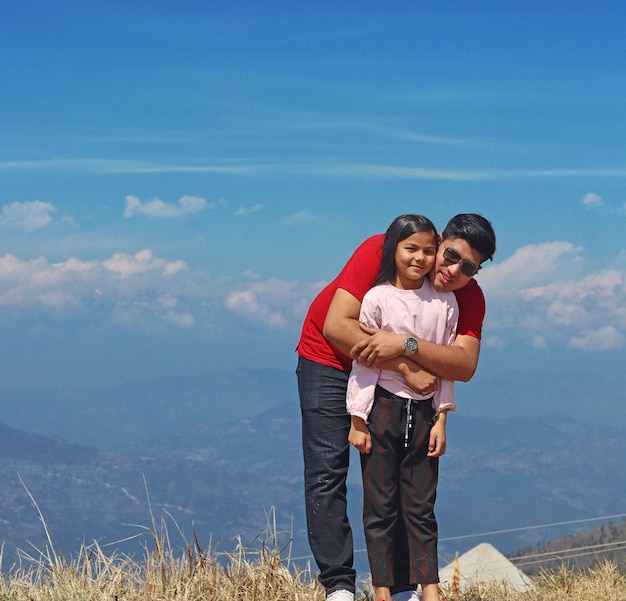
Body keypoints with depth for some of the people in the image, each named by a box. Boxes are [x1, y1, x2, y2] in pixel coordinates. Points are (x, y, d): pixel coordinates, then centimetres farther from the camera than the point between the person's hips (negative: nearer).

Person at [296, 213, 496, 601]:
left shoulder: (470, 298, -17)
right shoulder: (380, 251, -29)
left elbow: (465, 365, -33)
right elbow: (336, 326, -35)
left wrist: (405, 344, -48)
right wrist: (407, 368, -37)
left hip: (394, 377, 3)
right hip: (329, 359, -3)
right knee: (327, 472, -12)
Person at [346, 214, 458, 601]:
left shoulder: (445, 302, 2)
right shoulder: (378, 299, -6)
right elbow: (363, 360, -4)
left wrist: (441, 419, 2)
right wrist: (358, 420, -6)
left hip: (424, 410, 2)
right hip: (383, 406, -2)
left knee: (421, 507, 5)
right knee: (381, 506, 2)